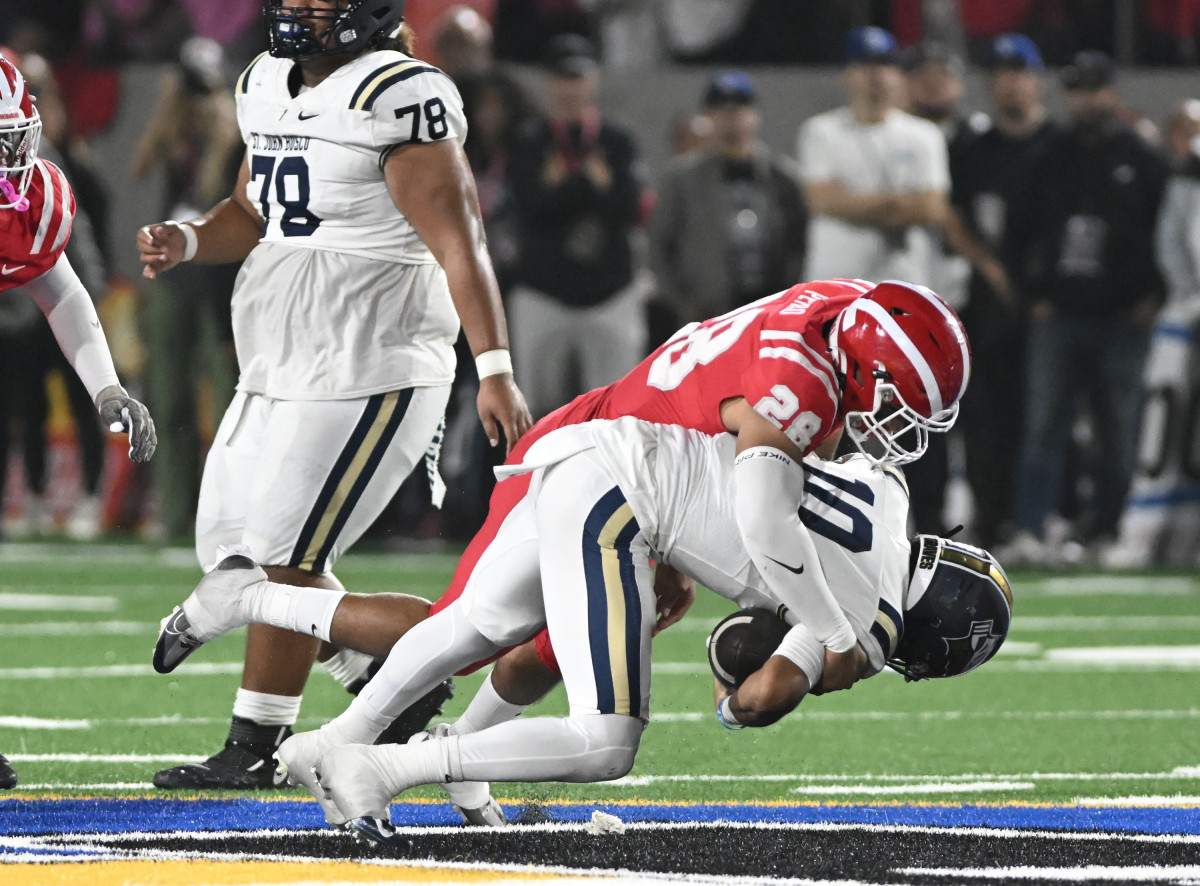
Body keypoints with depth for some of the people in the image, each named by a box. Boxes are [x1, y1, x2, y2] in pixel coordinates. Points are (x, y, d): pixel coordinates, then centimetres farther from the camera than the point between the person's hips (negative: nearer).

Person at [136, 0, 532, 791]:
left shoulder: (397, 95, -15)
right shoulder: (268, 86, 12)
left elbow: (456, 240, -19)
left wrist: (495, 368, -26)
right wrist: (189, 241, 4)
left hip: (369, 372, -9)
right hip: (278, 370, 9)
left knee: (282, 557, -8)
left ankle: (256, 748, 4)